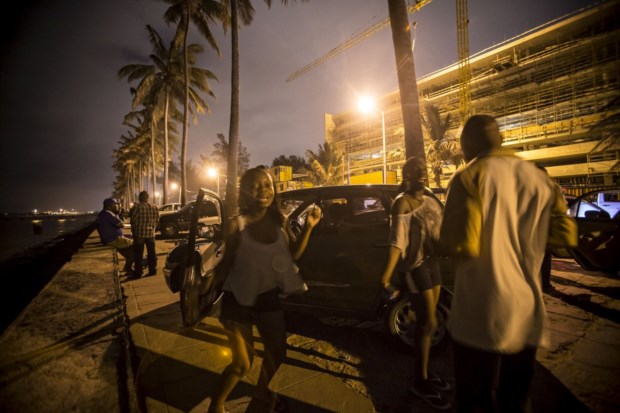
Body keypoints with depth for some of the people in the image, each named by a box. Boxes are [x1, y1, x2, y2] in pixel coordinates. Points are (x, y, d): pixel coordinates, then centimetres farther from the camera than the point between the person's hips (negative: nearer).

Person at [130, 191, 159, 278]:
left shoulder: (136, 207, -12)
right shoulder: (154, 207, 4)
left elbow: (133, 221, -9)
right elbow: (156, 220, 8)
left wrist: (134, 232, 4)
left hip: (139, 233, -4)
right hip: (151, 233, 5)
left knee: (138, 254, 4)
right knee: (151, 253, 14)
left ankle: (138, 273, 7)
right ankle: (153, 270, 19)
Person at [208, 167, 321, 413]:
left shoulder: (278, 220, -5)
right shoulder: (237, 224, -18)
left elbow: (292, 256, 2)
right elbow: (226, 264, -10)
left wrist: (308, 227, -7)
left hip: (268, 297, 5)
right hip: (238, 300, -5)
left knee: (277, 352, 22)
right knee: (242, 364, 8)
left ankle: (262, 392, 53)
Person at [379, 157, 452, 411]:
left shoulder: (429, 201, 11)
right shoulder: (402, 203, -12)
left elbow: (441, 232, 15)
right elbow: (397, 242, -21)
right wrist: (387, 275, -30)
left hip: (432, 262, 8)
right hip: (414, 266, -7)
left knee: (426, 322, 15)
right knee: (428, 323, -2)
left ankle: (423, 372, 31)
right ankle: (420, 381, 15)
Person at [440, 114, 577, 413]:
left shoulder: (469, 178, -14)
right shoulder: (538, 178, 4)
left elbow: (461, 245, -23)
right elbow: (566, 236, 9)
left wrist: (442, 242, -2)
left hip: (481, 318, -6)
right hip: (527, 315, 6)